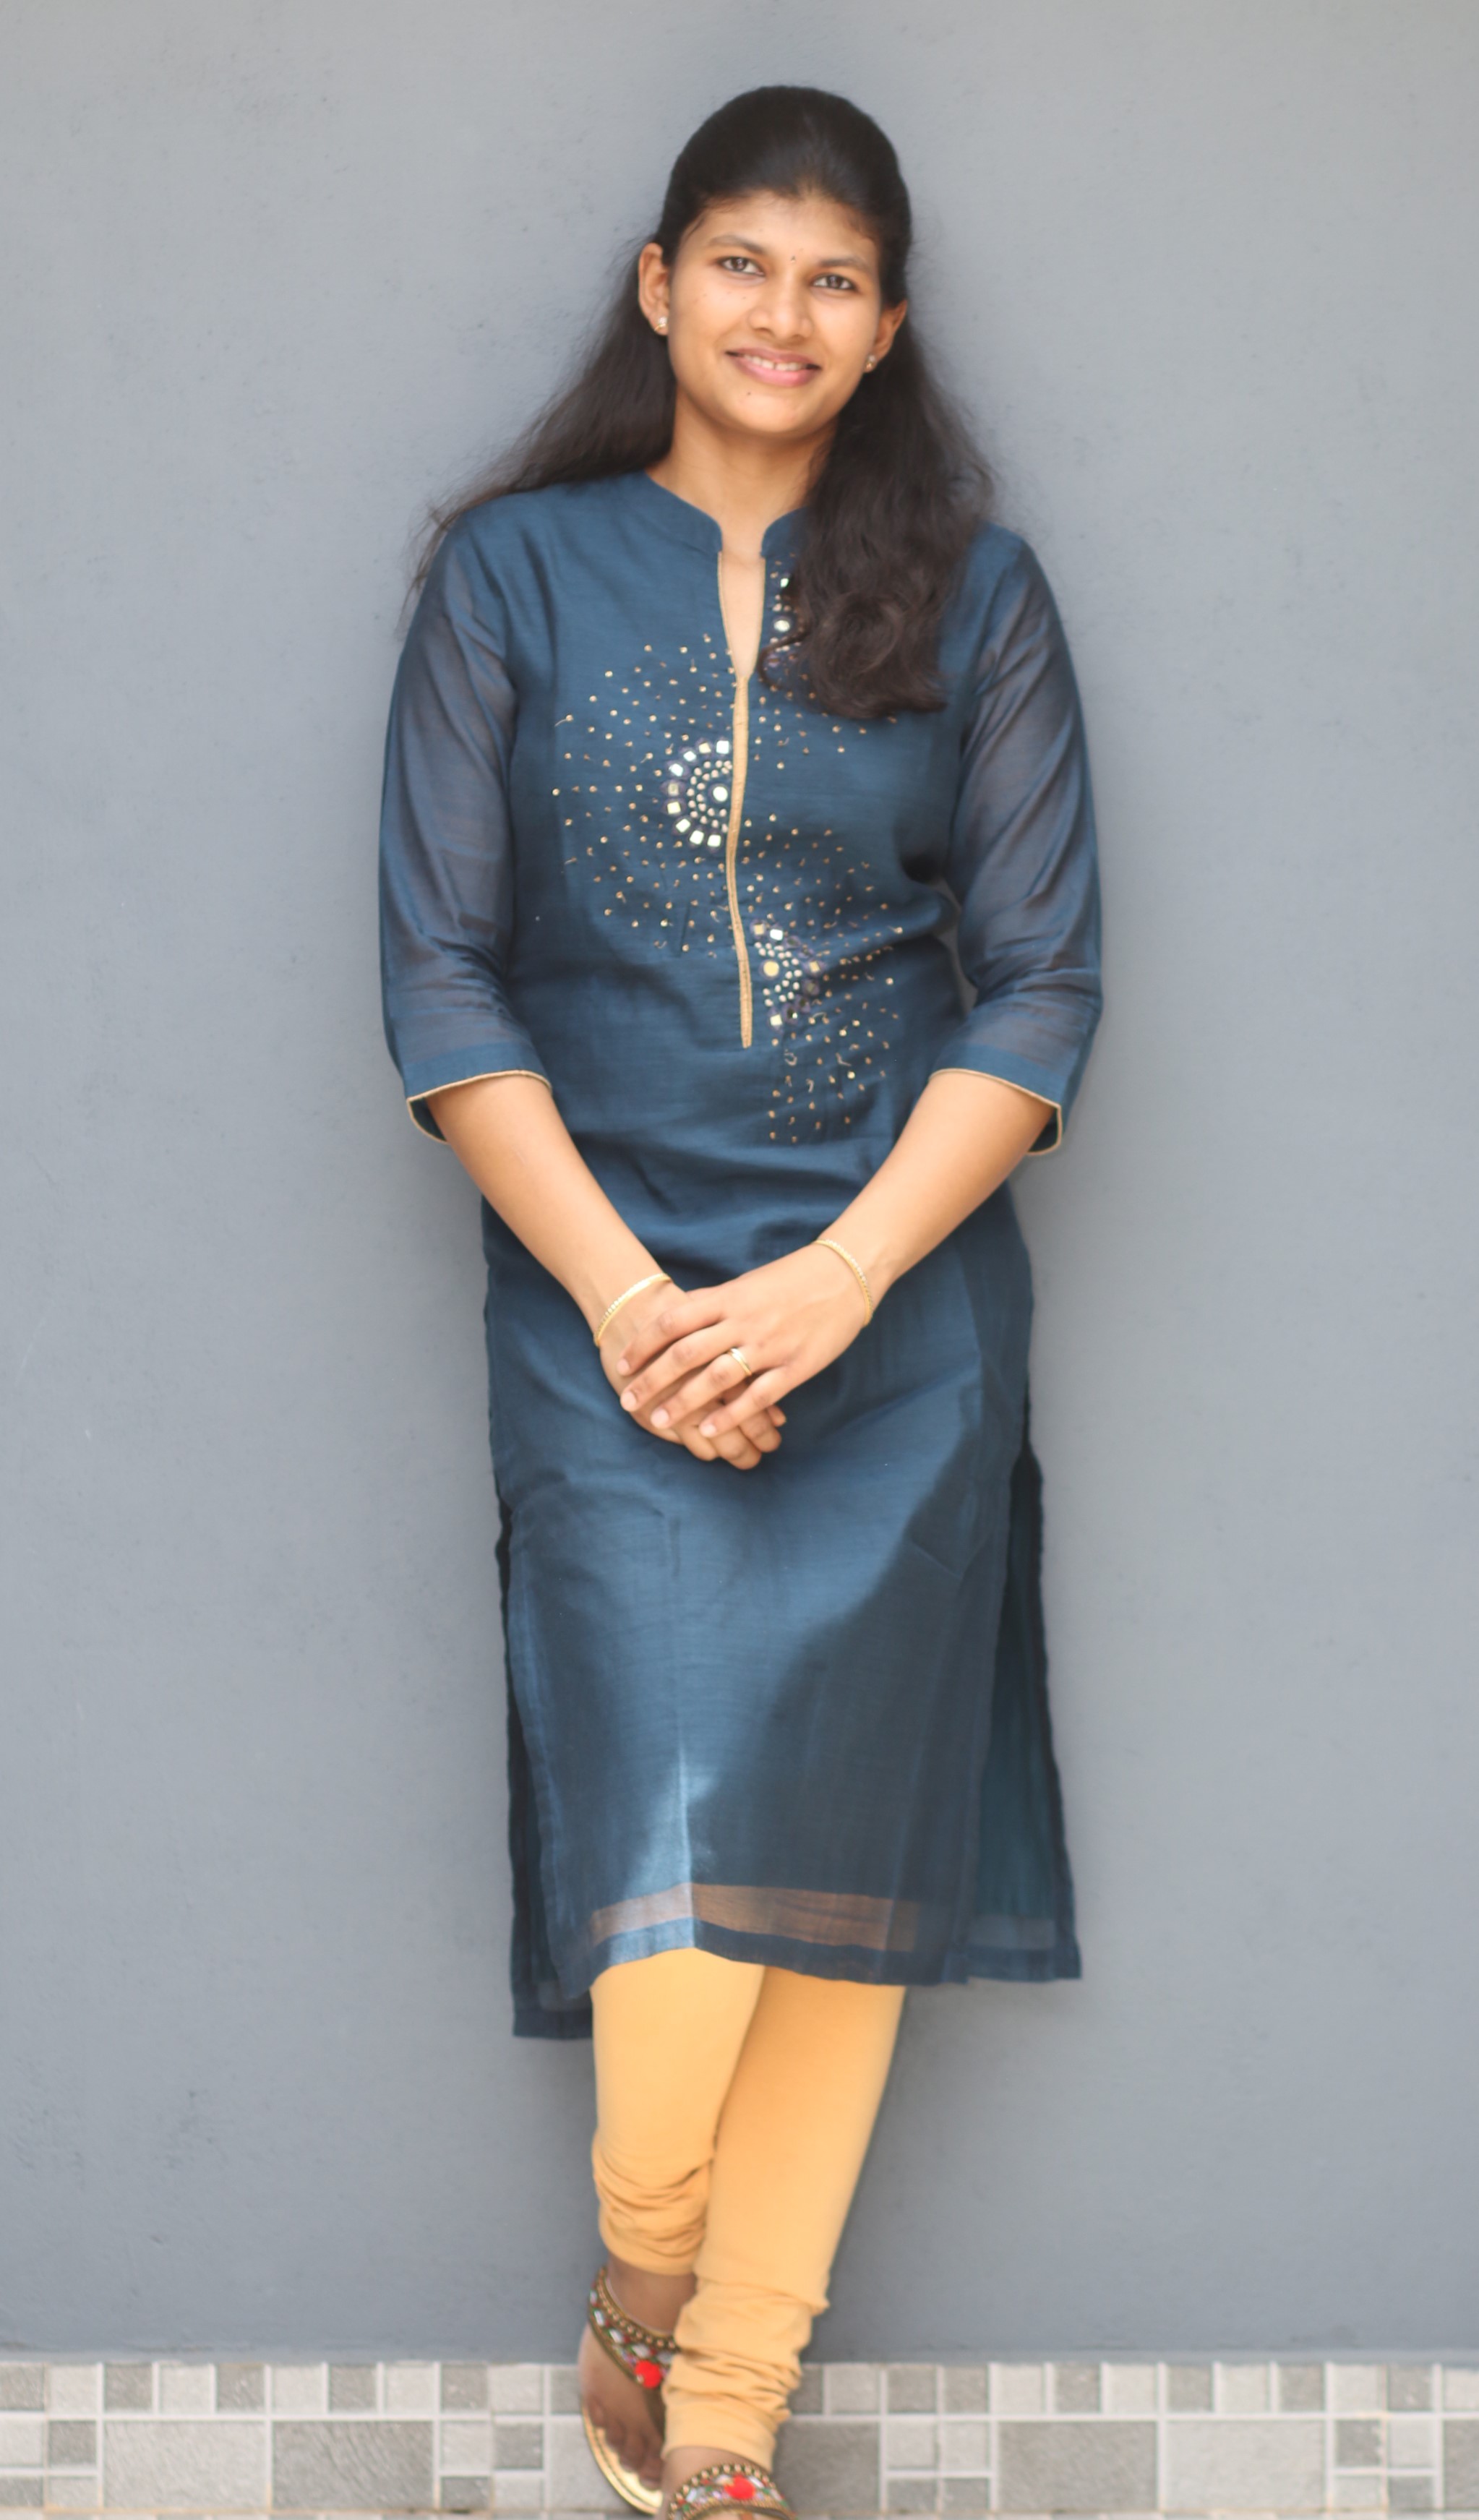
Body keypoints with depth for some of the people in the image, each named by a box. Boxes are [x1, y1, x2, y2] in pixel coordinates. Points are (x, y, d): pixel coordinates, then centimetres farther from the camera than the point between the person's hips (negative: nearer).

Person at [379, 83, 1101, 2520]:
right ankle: (640, 2284, 14)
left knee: (840, 1852, 2)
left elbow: (1041, 986, 2)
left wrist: (837, 1276, -10)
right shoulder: (514, 572, 4)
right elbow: (443, 979, 1)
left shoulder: (971, 589, 6)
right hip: (608, 1295, -1)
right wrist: (624, 1292, -10)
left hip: (901, 1303, 1)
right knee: (672, 1828, -13)